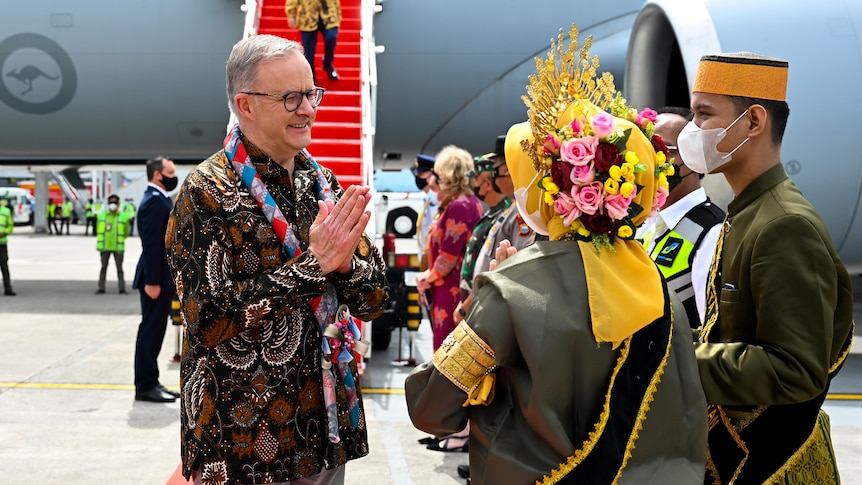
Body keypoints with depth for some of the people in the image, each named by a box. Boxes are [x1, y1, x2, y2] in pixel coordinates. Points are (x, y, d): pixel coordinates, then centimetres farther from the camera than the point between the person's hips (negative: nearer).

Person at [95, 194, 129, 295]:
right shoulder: (101, 216, 5)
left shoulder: (123, 217, 0)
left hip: (118, 247, -1)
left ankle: (122, 288, 4)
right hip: (104, 247, 2)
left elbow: (126, 233, 10)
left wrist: (118, 239, 8)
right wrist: (101, 242, 11)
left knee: (119, 268, 1)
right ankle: (101, 288, 12)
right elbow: (98, 230, 15)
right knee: (103, 267, 7)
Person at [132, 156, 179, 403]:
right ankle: (145, 386, 0)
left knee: (153, 331, 13)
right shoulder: (155, 201, -15)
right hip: (156, 277, -10)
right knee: (151, 331, -5)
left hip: (161, 277, 10)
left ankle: (150, 383, 19)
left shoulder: (158, 199, 17)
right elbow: (151, 244, -21)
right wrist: (152, 281, -24)